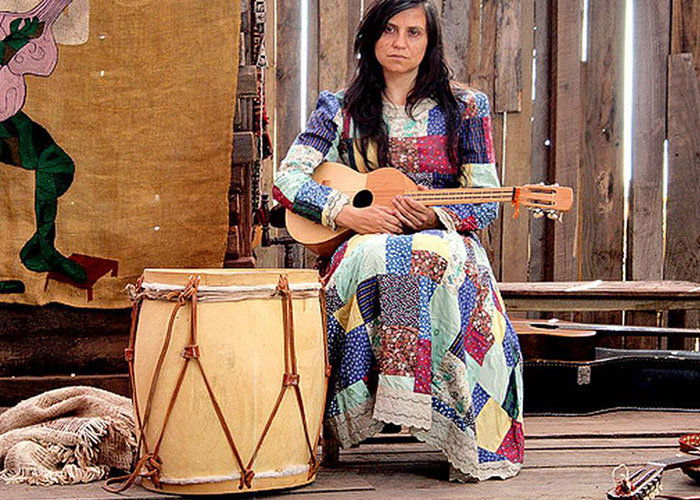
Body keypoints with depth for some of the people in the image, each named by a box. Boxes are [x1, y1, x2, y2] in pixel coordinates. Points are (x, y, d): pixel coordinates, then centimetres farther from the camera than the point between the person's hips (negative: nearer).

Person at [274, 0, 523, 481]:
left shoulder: (463, 107, 10)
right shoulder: (342, 110, 11)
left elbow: (486, 201, 5)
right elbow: (287, 177, 0)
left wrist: (437, 217, -17)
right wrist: (350, 214, -17)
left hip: (446, 239, 0)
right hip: (367, 240, 1)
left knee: (432, 258, -39)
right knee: (371, 256, -39)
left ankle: (464, 441, -37)